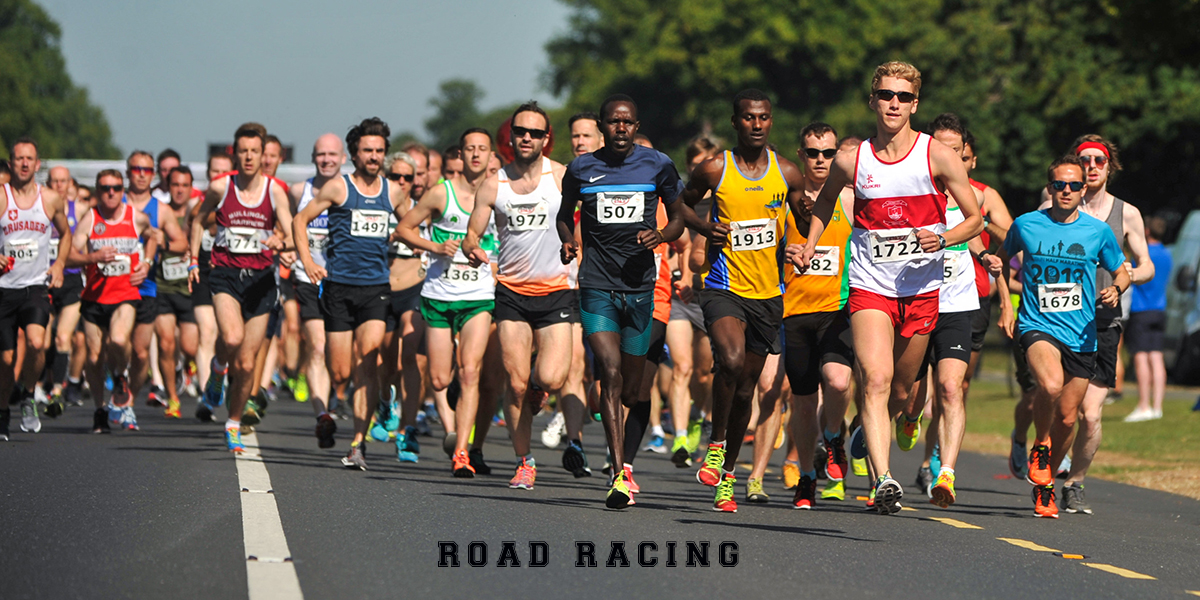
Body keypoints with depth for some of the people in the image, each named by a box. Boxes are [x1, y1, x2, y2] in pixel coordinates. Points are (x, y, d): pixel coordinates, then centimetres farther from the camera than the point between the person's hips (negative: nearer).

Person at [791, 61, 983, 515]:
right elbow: (826, 198, 21)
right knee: (876, 379, -21)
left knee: (901, 393, 12)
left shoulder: (939, 156, -6)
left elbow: (975, 219, 1)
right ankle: (884, 481, -29)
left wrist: (942, 239, -18)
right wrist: (810, 245, 8)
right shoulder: (851, 160, -1)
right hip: (870, 288, -1)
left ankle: (867, 433, 46)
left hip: (921, 290, 1)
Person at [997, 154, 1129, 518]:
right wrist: (1005, 305, 10)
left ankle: (1045, 485, 28)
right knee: (1050, 385, -32)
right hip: (1037, 327, -2)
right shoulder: (1026, 225, 0)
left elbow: (1122, 271, 16)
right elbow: (1003, 259, 19)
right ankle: (1041, 446, -3)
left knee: (1067, 418, 5)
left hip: (1081, 336, 2)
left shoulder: (1099, 232, 2)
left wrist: (1115, 290, -7)